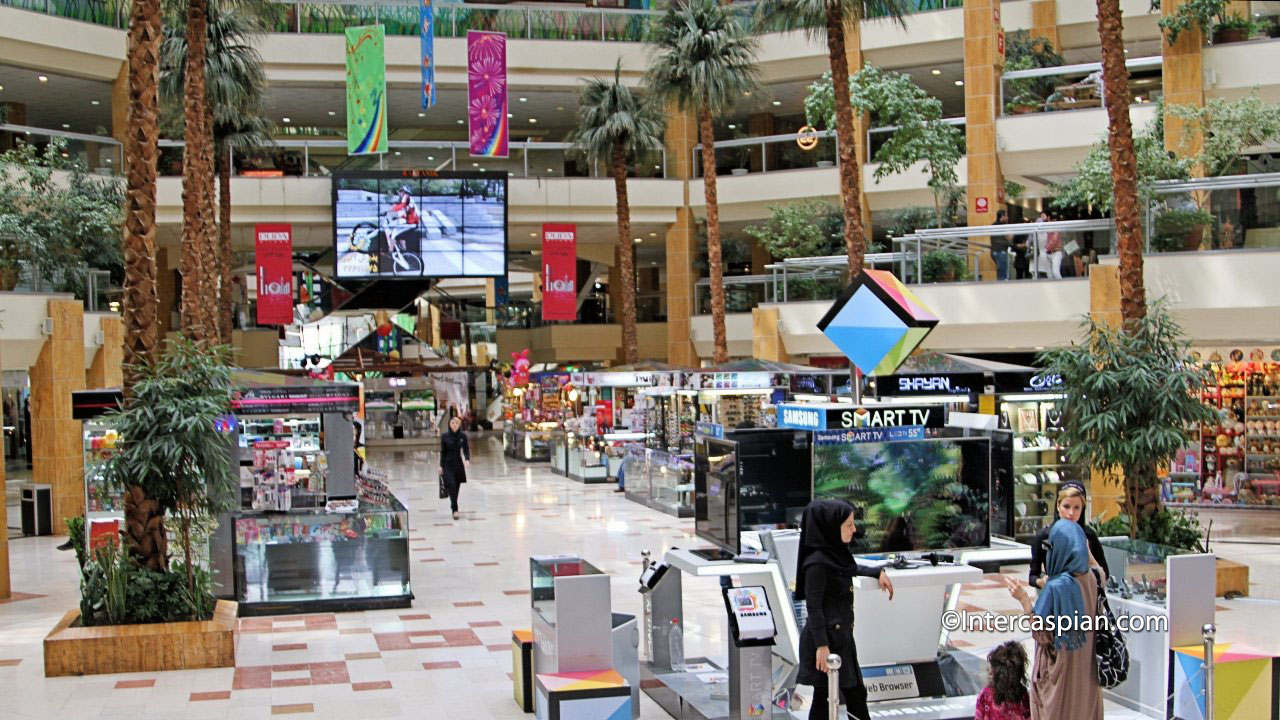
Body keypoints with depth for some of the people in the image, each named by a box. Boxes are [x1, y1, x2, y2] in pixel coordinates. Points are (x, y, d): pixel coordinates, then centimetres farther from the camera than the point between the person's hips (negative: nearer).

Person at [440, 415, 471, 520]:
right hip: (448, 465, -2)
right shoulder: (445, 437, -3)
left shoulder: (463, 436, -1)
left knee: (456, 487, 9)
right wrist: (441, 466, 0)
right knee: (451, 485, -16)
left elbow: (466, 449, -1)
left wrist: (467, 460, -19)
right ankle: (455, 510, -18)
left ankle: (453, 507, 25)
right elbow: (443, 452, 2)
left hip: (459, 464, 2)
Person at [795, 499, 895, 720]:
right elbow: (813, 607, -21)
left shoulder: (836, 553, 5)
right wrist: (822, 645, -22)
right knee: (823, 697, 2)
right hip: (826, 638, -9)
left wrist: (878, 573, 25)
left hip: (841, 635, 9)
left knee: (855, 693, 16)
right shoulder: (817, 562, -21)